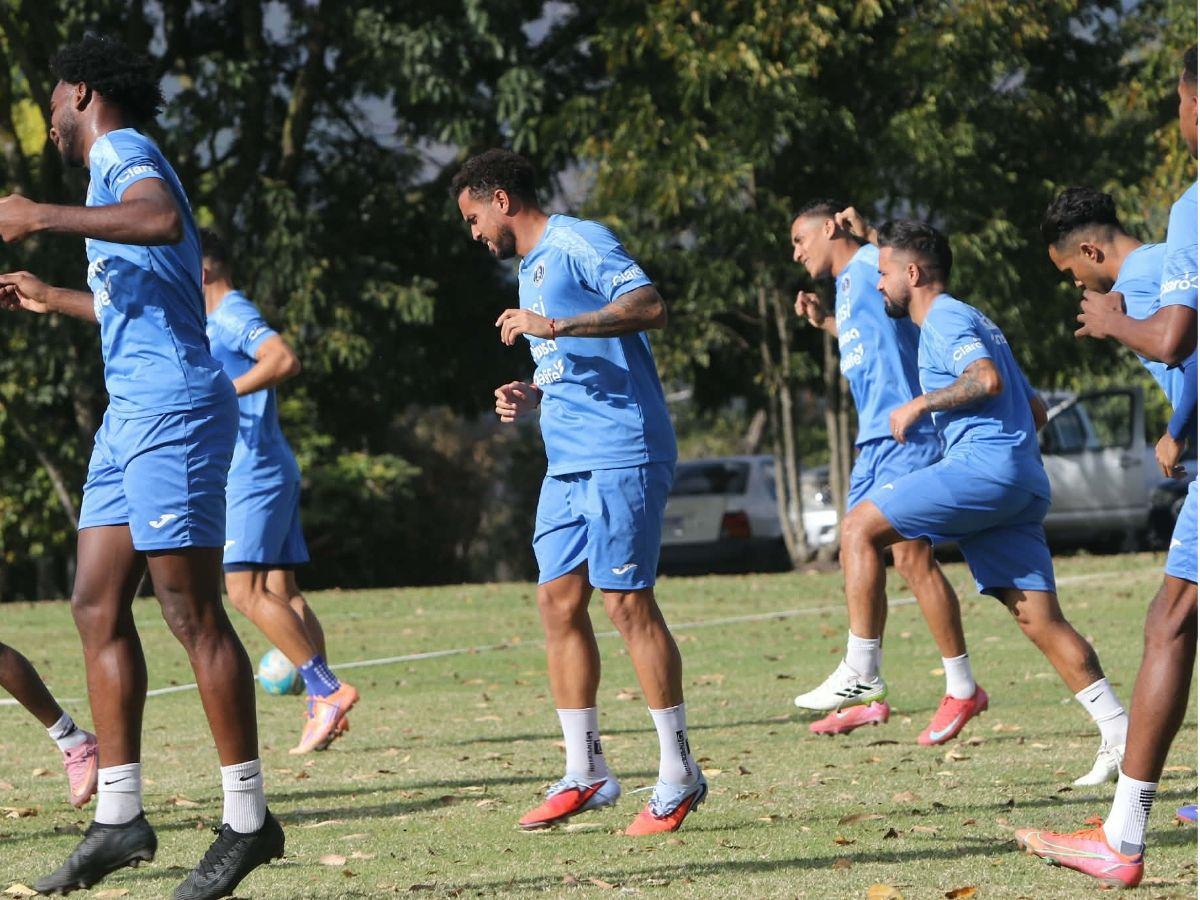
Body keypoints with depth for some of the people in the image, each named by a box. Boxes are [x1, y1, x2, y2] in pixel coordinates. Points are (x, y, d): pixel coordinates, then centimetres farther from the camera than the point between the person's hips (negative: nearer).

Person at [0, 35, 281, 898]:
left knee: (194, 614, -8)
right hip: (132, 413, 10)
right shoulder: (120, 166, 24)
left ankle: (248, 818, -5)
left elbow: (161, 220, -30)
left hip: (172, 411, -10)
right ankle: (119, 817, 7)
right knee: (98, 606, 6)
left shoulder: (122, 149, -6)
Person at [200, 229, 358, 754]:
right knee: (281, 591, 6)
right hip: (270, 473, 10)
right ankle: (324, 709, 2)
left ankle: (327, 692, -17)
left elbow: (284, 360, -27)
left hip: (254, 475, -10)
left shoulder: (232, 315, -11)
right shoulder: (218, 321, 20)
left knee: (244, 589, -14)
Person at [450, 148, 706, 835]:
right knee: (559, 601, 5)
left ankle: (680, 775, -5)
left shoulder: (578, 243, -7)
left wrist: (555, 326, -25)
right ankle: (585, 773, 11)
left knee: (626, 600, -10)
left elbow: (651, 306, -21)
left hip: (621, 455, -10)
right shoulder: (531, 269, 24)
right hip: (567, 462, 10)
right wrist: (531, 397, 13)